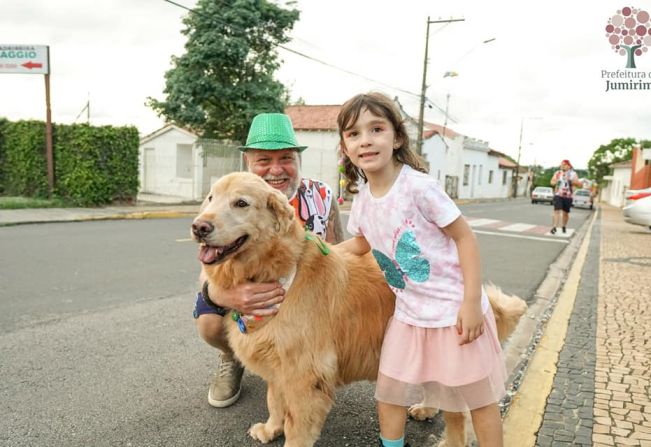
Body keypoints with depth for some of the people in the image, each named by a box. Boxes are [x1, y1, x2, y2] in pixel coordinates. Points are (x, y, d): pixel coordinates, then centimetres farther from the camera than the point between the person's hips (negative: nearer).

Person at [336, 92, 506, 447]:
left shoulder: (419, 187, -20)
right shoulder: (362, 201, -1)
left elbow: (465, 237, -16)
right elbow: (362, 244, 19)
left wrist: (472, 301, -19)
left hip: (454, 309, -5)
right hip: (408, 314, 6)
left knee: (479, 396, 11)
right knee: (389, 390, 14)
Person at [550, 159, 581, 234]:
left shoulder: (573, 174, 3)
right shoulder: (557, 173, 7)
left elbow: (579, 185, -1)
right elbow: (552, 182, 8)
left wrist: (572, 181, -17)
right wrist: (555, 182, -15)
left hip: (568, 197, 1)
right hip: (558, 195, -1)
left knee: (565, 213, 8)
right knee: (557, 211, -15)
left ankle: (564, 227, 29)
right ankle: (554, 228, -21)